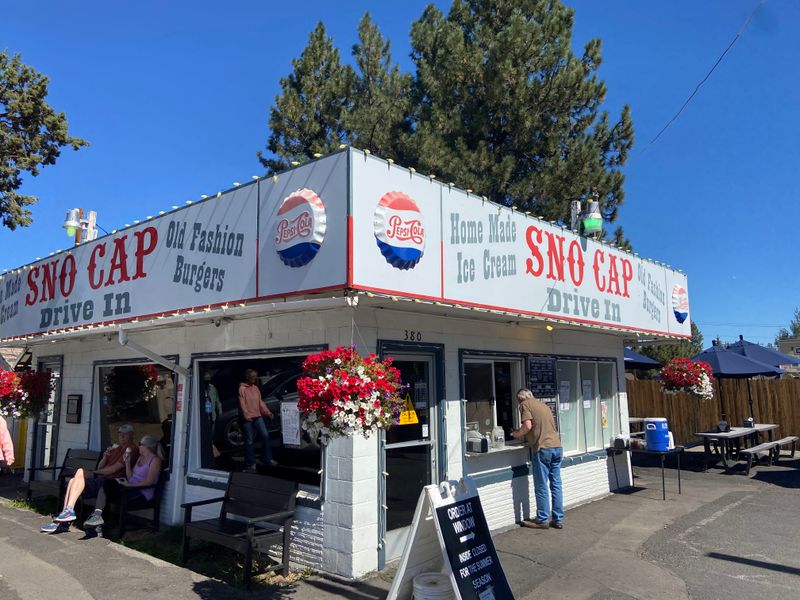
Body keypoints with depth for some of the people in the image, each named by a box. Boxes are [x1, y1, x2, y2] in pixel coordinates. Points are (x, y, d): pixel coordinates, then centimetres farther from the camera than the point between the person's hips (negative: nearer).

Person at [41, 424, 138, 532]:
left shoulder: (131, 449, -4)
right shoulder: (115, 447, 24)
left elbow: (114, 469, -10)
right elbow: (100, 467, 21)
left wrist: (94, 472, 2)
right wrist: (105, 457, 1)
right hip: (101, 479, 8)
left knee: (81, 472, -20)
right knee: (73, 480, -10)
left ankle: (69, 510, -23)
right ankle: (61, 521, -12)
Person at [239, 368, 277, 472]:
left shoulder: (256, 388, 14)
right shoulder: (242, 389, -5)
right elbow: (242, 404, -13)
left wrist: (267, 412, 9)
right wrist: (246, 415, -22)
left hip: (258, 417, 6)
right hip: (248, 419, -6)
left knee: (265, 436, 0)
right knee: (249, 441, 1)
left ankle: (268, 458, 11)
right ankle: (251, 464, 9)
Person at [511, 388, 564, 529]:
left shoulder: (525, 404, 1)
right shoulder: (543, 405, 23)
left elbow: (527, 426, -12)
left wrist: (517, 434, 5)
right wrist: (523, 434, 28)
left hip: (542, 448, -7)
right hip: (557, 446, 7)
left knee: (541, 487, 1)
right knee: (556, 485, 11)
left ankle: (542, 520, 8)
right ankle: (558, 519, 17)